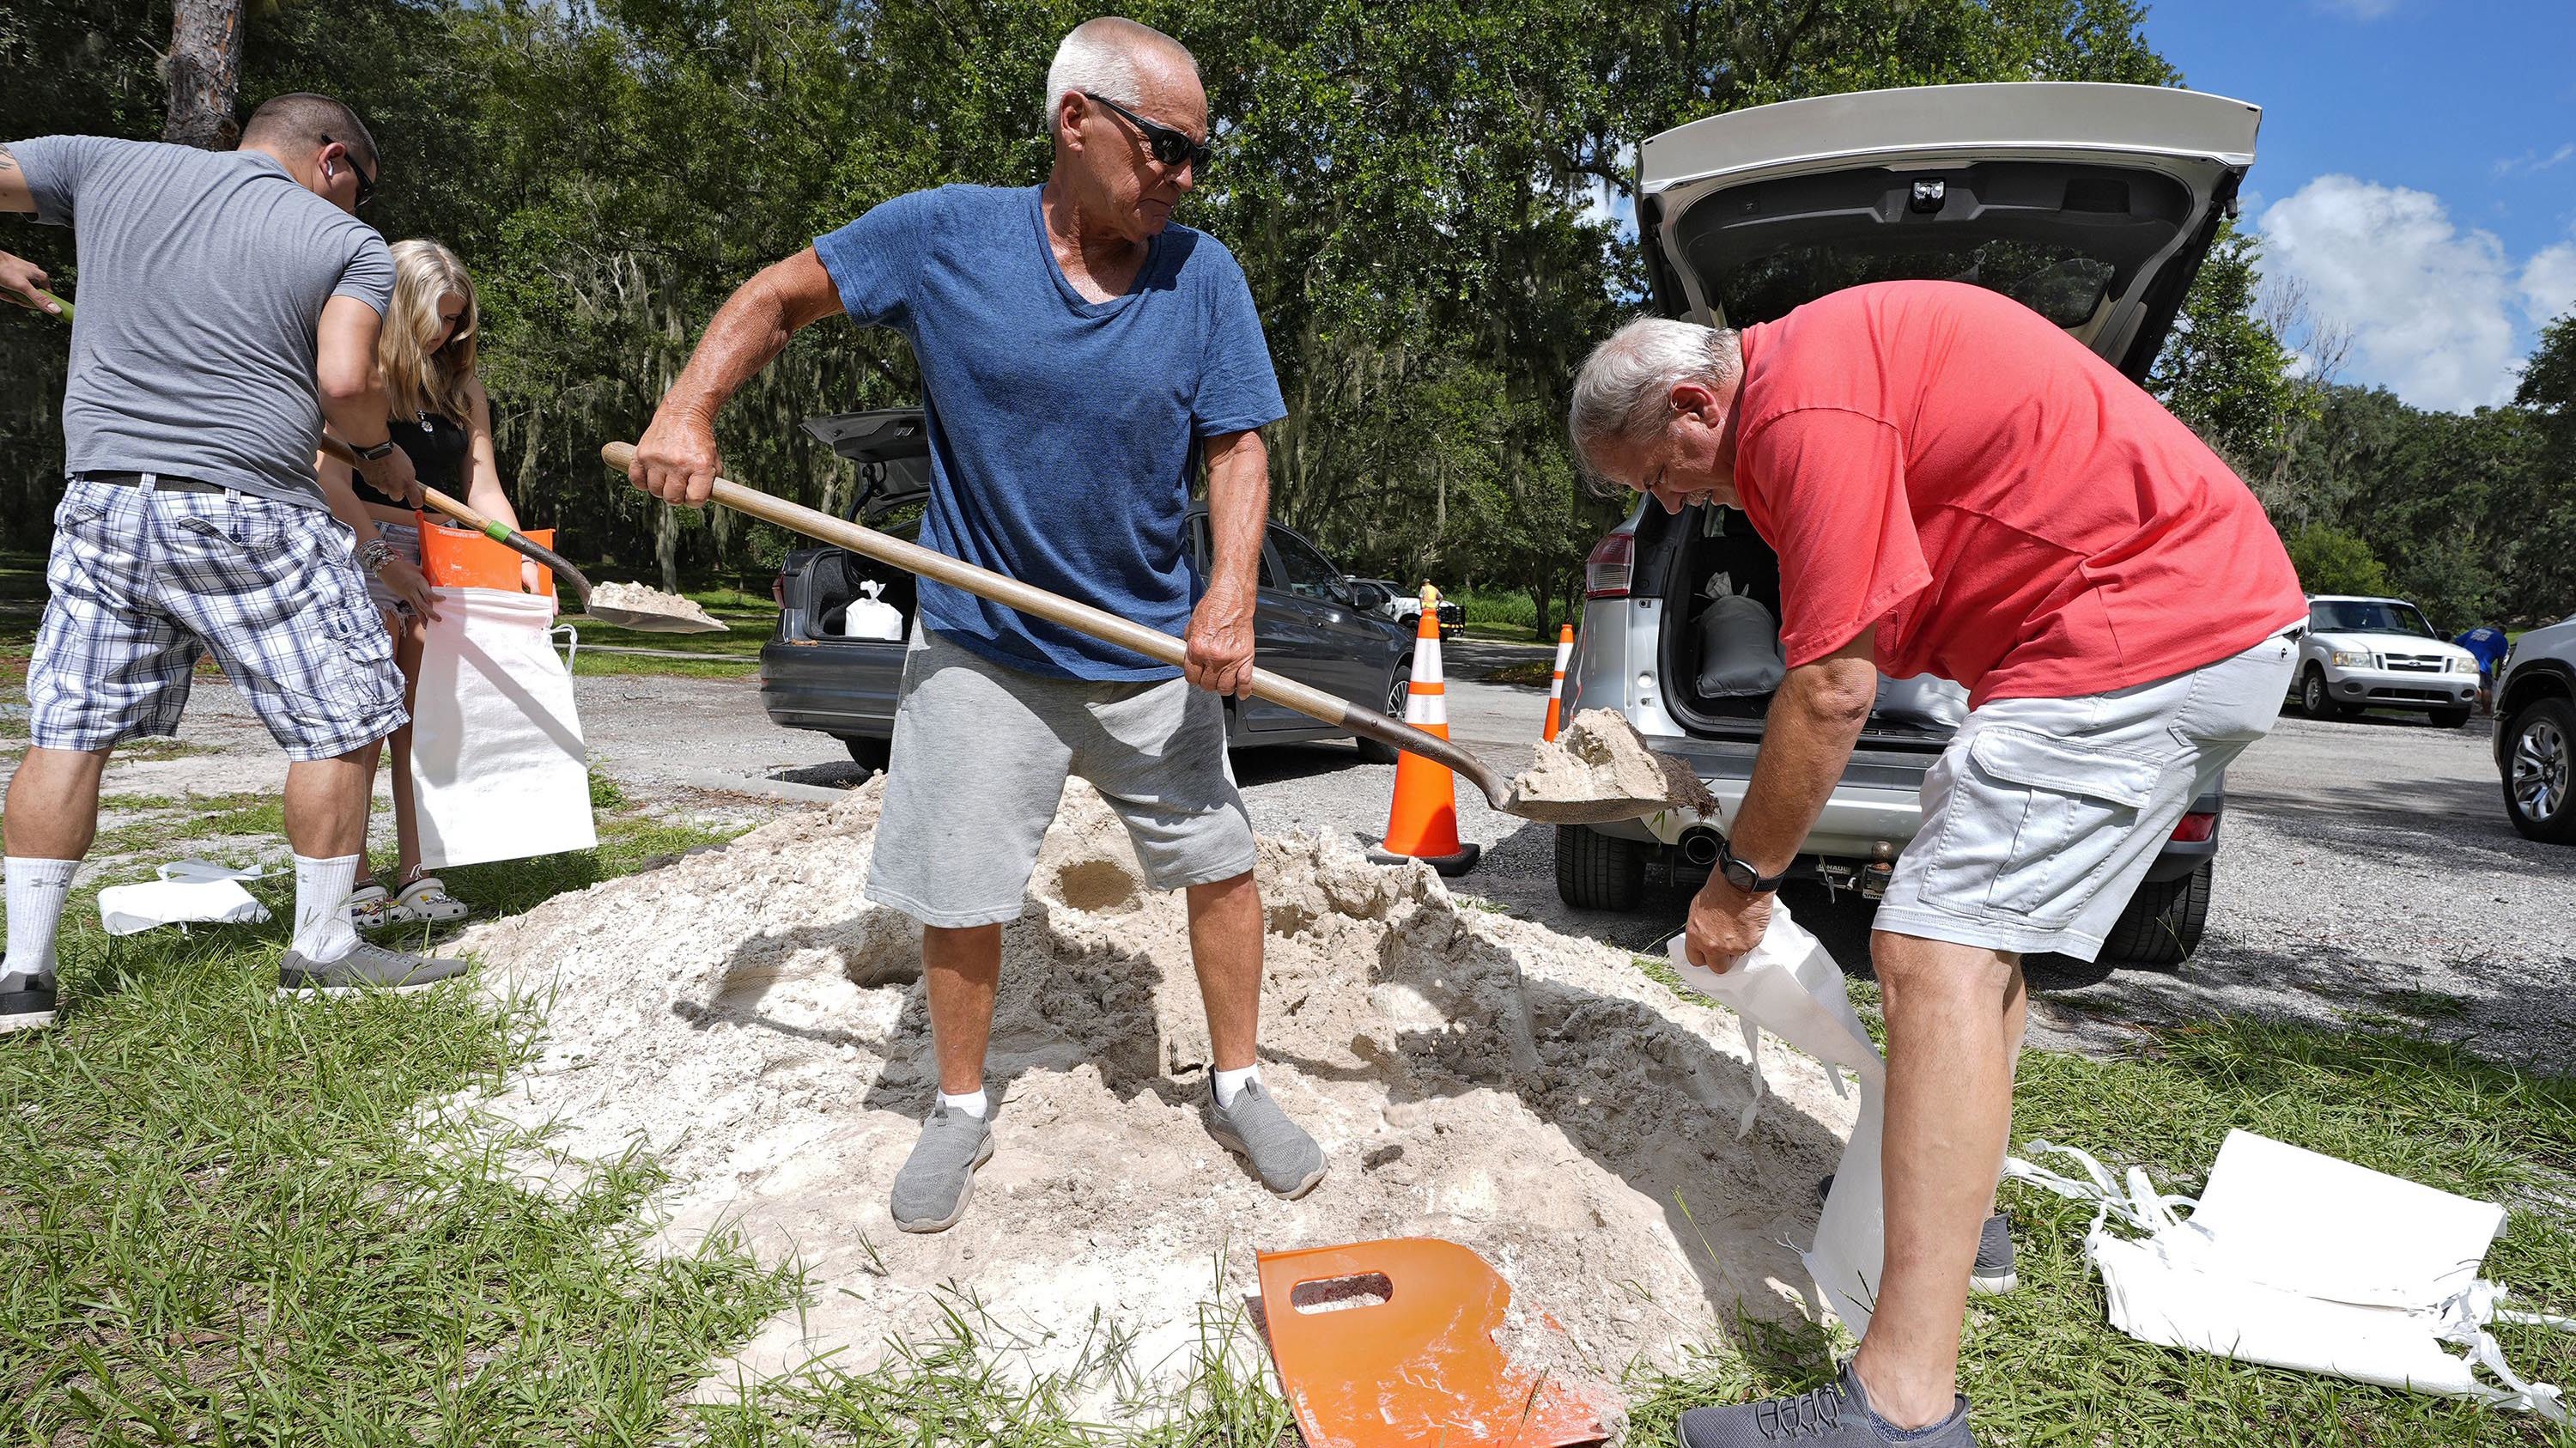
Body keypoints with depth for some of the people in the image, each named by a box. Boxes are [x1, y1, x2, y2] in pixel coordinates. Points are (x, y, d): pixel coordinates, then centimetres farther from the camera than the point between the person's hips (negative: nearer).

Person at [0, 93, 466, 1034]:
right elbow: (342, 382, -11)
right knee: (341, 725, 7)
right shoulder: (351, 244, 3)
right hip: (249, 512, -5)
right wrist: (380, 450, 8)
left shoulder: (107, 166, 14)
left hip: (101, 504, 5)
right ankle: (321, 950, 13)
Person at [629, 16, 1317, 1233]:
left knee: (1220, 862, 6)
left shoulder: (1202, 275, -5)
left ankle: (1236, 1087, 28)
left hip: (1154, 654, 2)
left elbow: (1237, 447, -6)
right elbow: (782, 296, 3)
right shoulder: (948, 235, -7)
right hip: (979, 649, -1)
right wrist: (688, 411, -11)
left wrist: (1231, 597, -21)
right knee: (960, 897, 5)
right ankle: (961, 1111, 29)